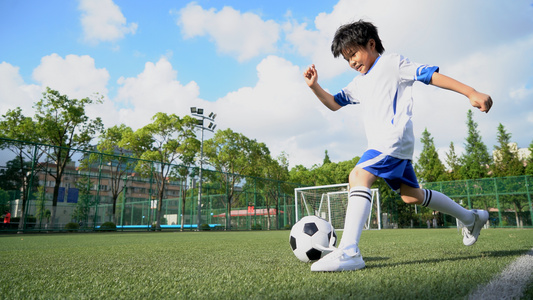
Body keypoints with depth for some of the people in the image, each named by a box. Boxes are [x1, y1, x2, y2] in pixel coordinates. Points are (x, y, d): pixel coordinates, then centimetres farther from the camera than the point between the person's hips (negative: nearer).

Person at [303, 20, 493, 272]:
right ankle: (471, 218, 37)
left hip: (395, 137, -9)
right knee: (411, 194, 17)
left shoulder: (392, 63, 3)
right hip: (382, 145, 9)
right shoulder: (359, 83, 25)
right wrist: (314, 86, 6)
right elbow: (334, 103, 23)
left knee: (358, 176, -27)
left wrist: (471, 93, -11)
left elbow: (431, 75, -3)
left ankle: (348, 252, -37)